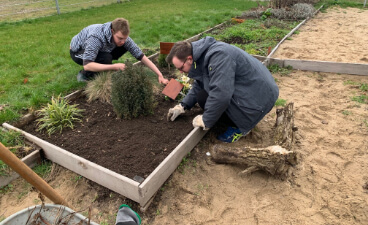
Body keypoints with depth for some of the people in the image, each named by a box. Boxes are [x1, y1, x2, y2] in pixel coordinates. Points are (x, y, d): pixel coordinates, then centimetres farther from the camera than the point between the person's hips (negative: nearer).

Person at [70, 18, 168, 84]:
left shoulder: (122, 36, -23)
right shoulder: (96, 38, -40)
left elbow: (141, 56, -23)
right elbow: (87, 65, -45)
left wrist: (160, 75, -30)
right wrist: (114, 67, -50)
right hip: (78, 52, -5)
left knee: (124, 48, -13)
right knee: (106, 58, -35)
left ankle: (99, 68, 2)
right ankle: (84, 74, -7)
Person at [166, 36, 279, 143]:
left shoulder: (218, 56, -27)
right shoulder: (202, 55, 3)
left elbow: (221, 94, -33)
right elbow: (198, 85, 15)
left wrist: (205, 121, -20)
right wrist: (182, 106, 8)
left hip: (260, 97, -10)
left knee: (203, 97, -19)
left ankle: (241, 126, -3)